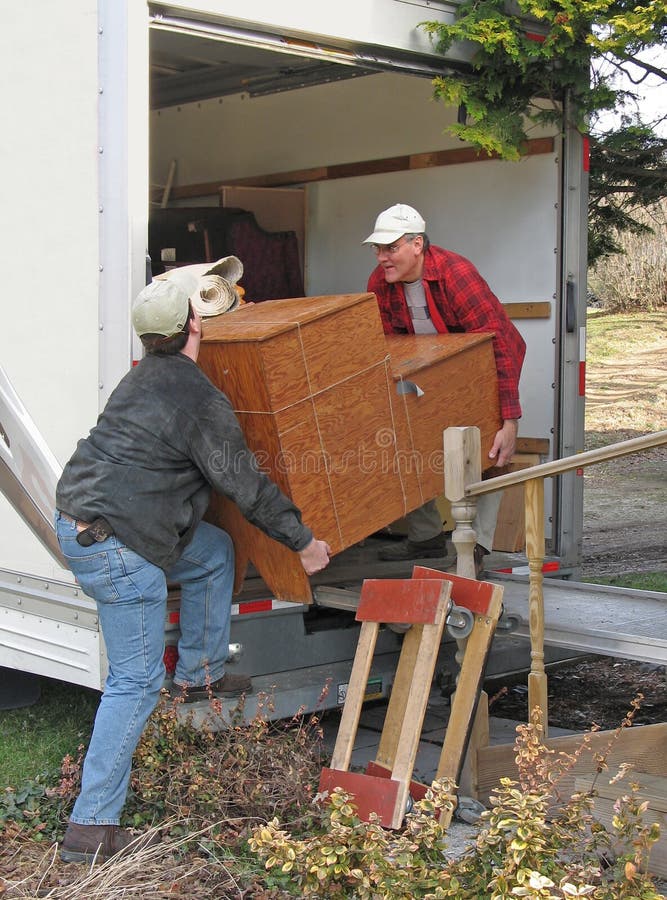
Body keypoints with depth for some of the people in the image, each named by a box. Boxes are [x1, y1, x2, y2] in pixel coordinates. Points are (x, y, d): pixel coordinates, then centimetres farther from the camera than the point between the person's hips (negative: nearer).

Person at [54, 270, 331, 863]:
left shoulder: (147, 375, 13)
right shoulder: (200, 399, -16)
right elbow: (244, 484, -11)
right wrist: (303, 541, 1)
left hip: (81, 517, 10)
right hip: (116, 545, -10)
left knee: (215, 553, 26)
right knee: (136, 682, -3)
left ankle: (201, 674, 35)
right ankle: (91, 828, 0)